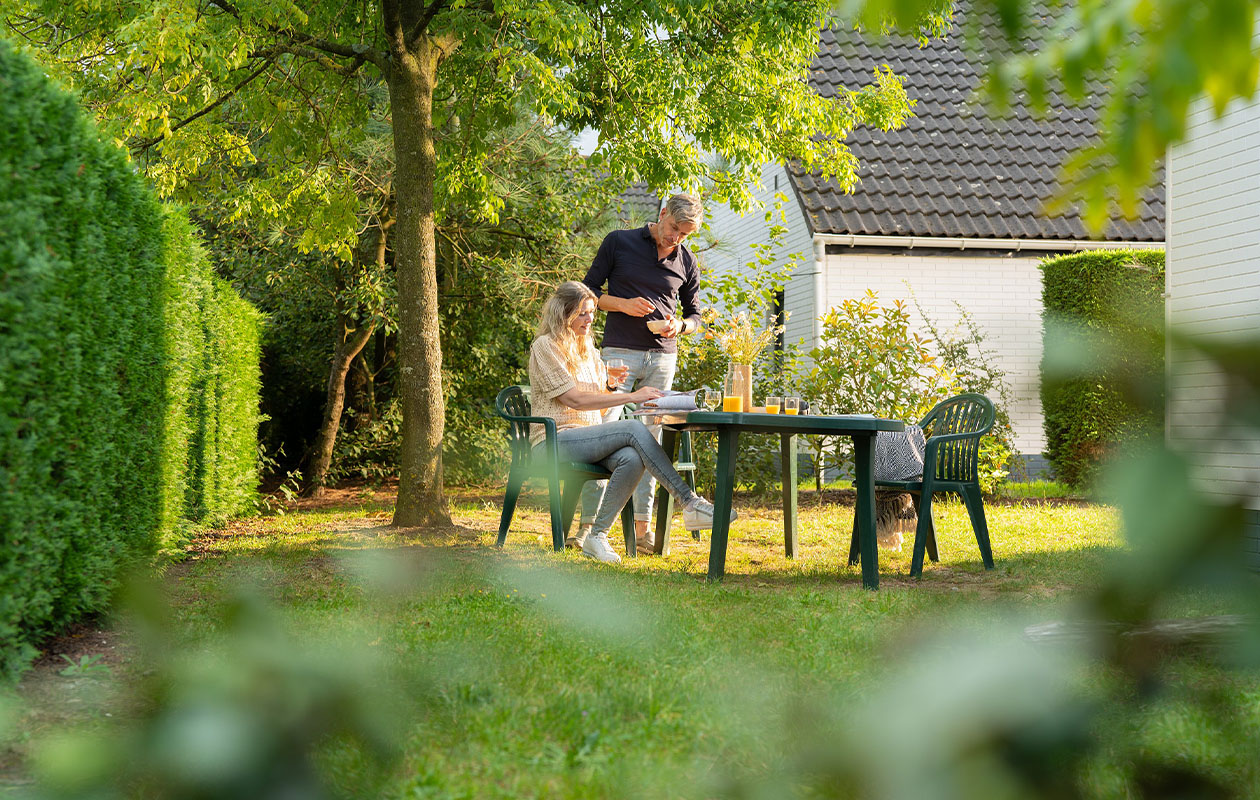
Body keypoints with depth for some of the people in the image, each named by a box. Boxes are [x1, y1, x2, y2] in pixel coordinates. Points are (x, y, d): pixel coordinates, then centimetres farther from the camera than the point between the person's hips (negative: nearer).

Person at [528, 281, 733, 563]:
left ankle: (596, 536, -22)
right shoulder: (545, 347, -5)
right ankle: (690, 503, -30)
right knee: (634, 429, -27)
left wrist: (609, 384, 1)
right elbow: (574, 399, -15)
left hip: (587, 439, 7)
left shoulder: (587, 349, 20)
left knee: (632, 459, -28)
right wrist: (631, 396, -18)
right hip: (555, 442, -7)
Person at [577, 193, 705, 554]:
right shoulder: (618, 243, 1)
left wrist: (680, 326, -4)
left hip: (662, 358, 3)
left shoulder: (686, 261, 10)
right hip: (619, 352, -3)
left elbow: (694, 314, 18)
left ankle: (641, 527, 7)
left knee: (650, 439, 3)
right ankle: (589, 524, -6)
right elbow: (589, 289, 5)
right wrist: (623, 304, -12)